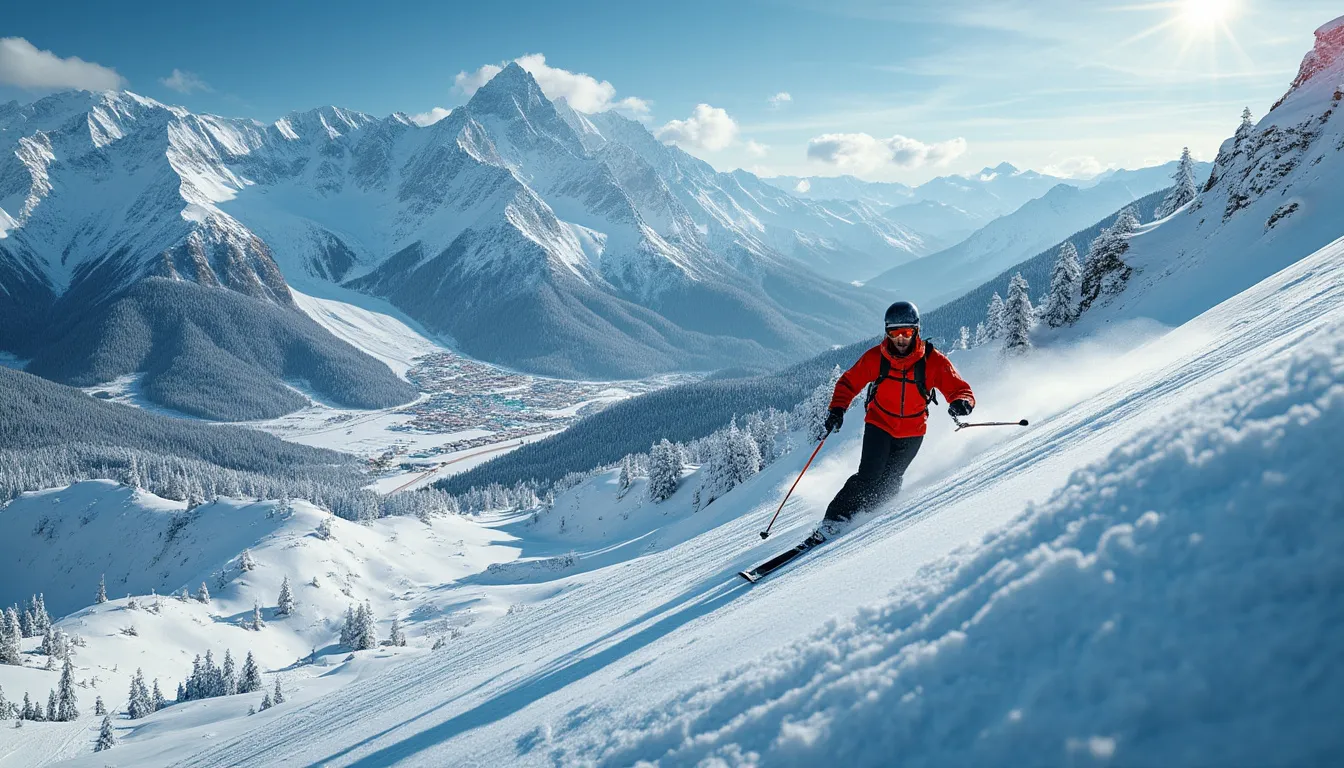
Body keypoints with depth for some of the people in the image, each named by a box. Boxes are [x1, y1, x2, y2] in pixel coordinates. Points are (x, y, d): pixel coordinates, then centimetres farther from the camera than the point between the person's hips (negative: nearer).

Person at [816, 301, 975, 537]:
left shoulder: (934, 361, -17)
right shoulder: (876, 357, -15)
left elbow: (960, 389, -19)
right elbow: (849, 383, -4)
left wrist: (961, 403, -43)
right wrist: (837, 409, -20)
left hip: (912, 432, 1)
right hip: (879, 424, -1)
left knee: (888, 483, -2)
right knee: (868, 478, -13)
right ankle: (834, 520, -1)